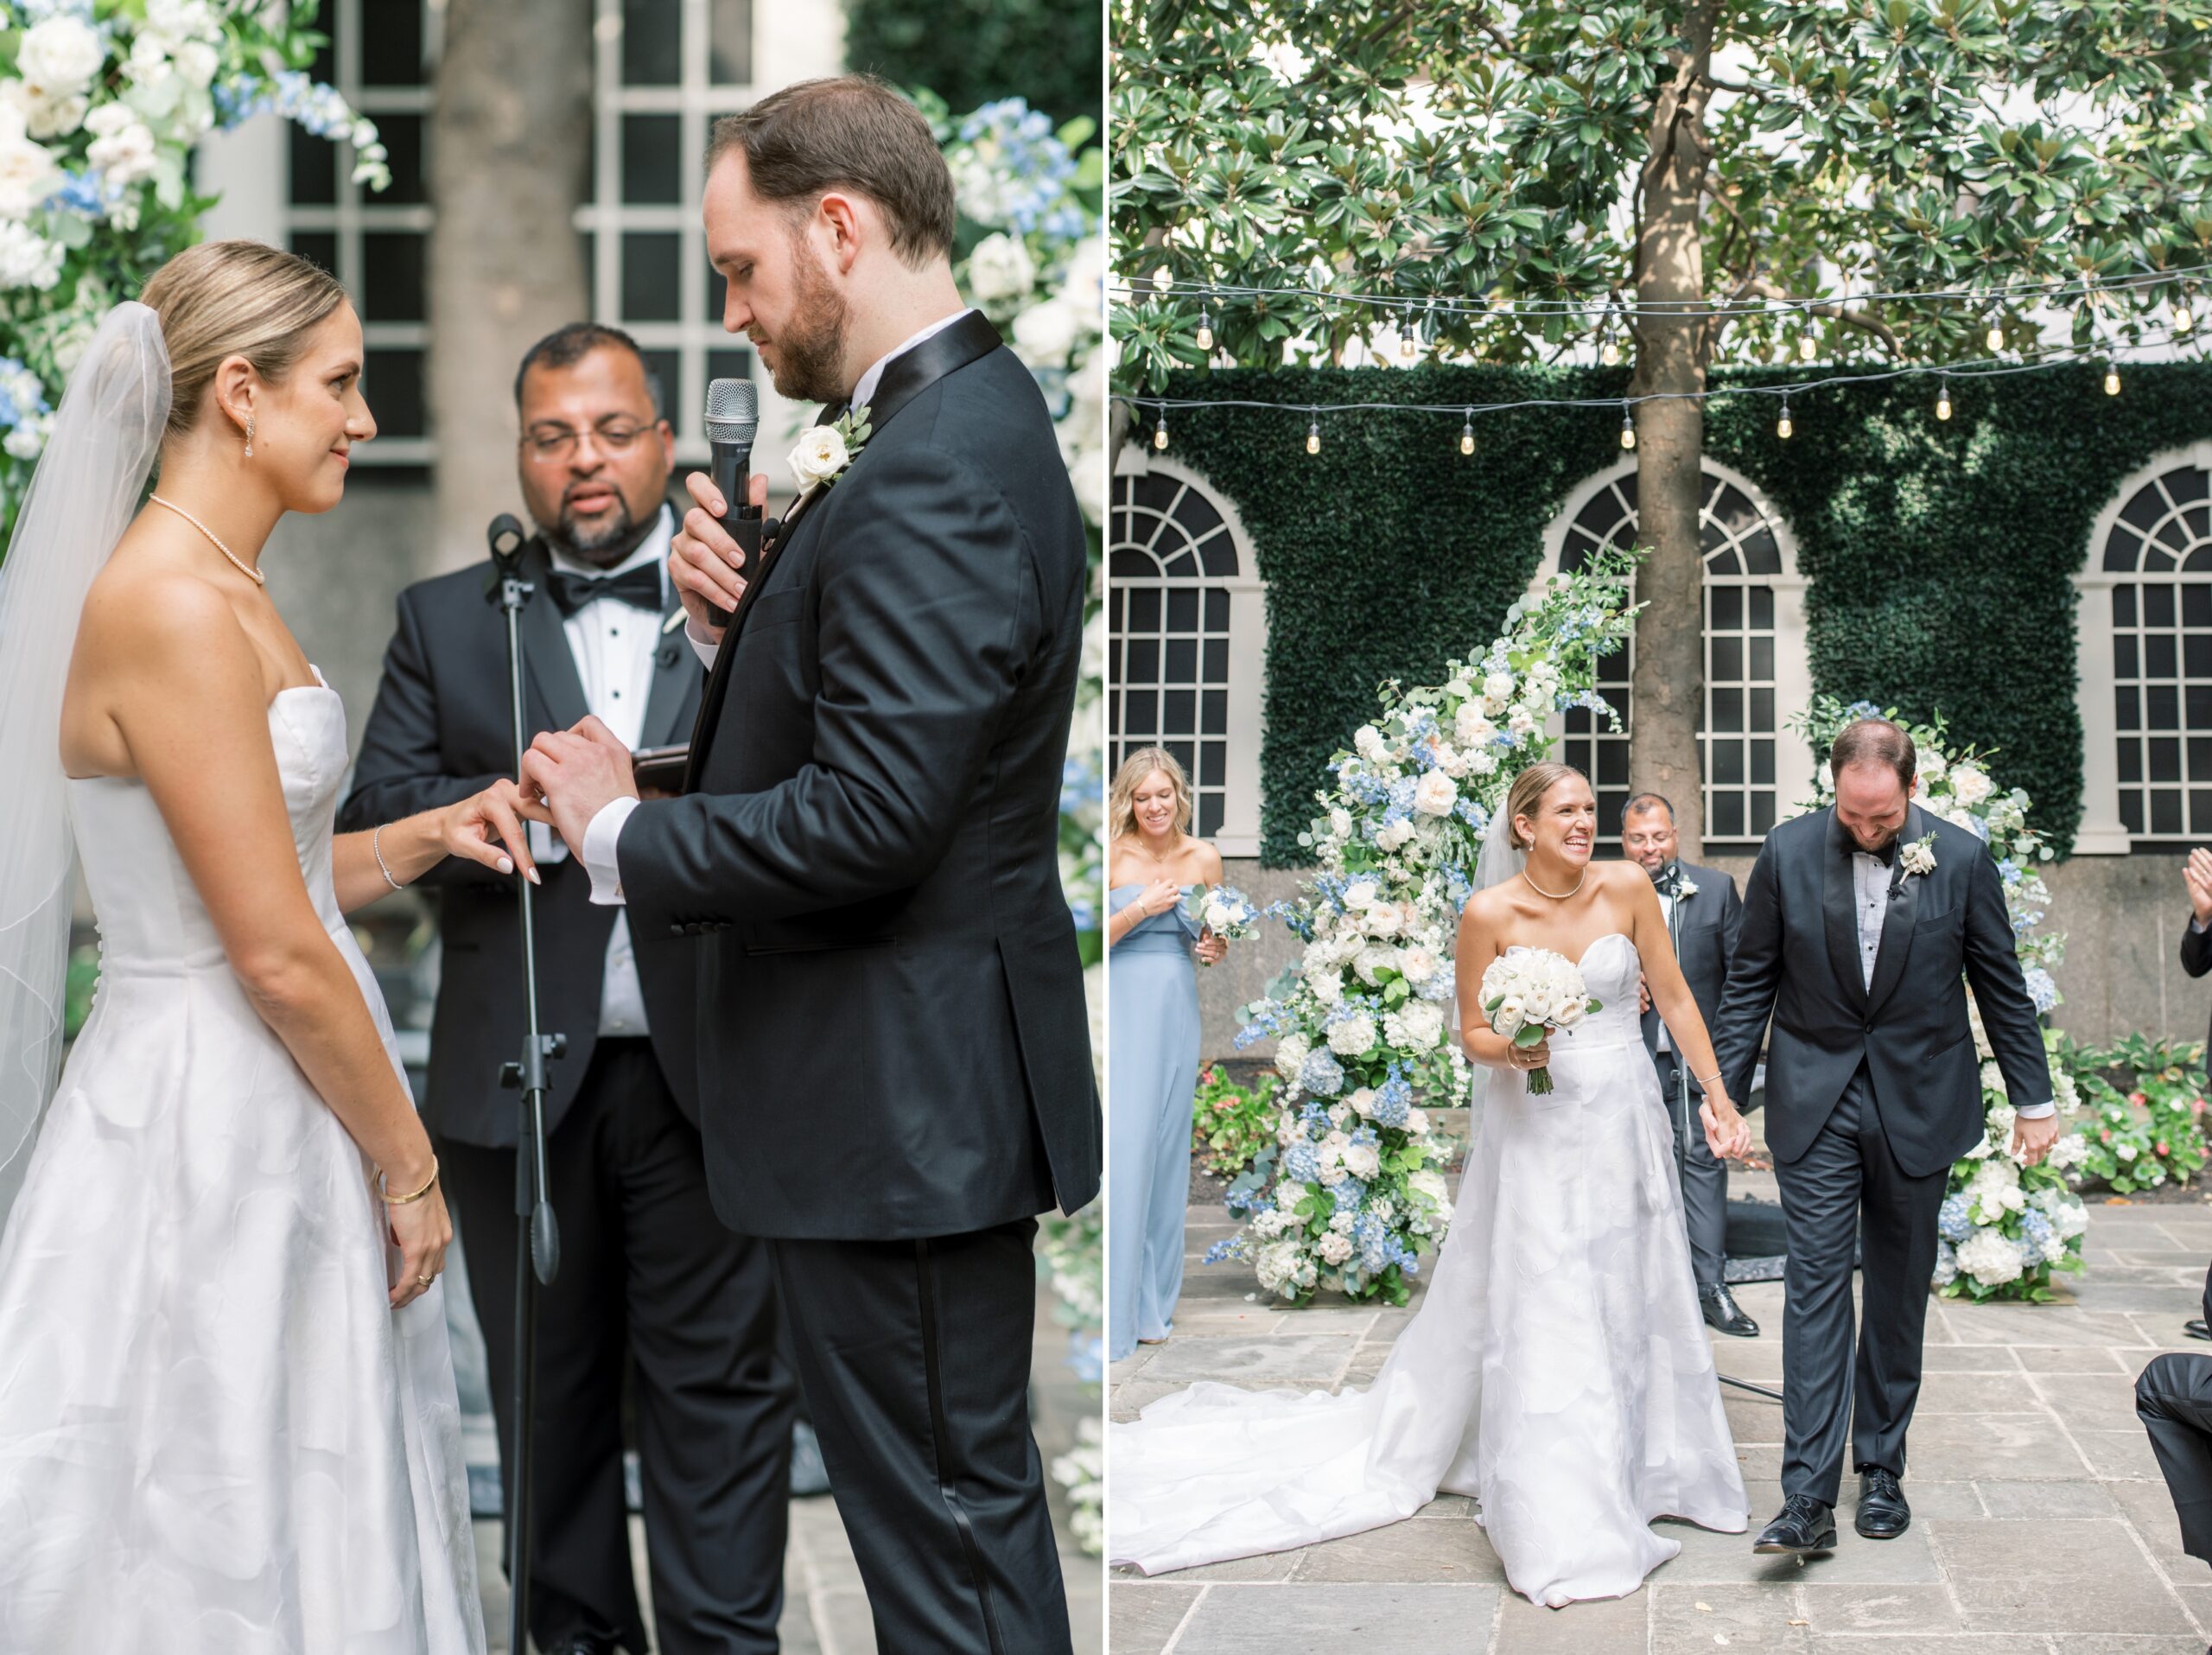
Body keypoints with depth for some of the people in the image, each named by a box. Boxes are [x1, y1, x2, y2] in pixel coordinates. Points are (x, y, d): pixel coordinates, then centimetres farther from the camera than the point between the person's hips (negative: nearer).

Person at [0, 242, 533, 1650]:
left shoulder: (220, 588, 11)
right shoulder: (170, 606, -20)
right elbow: (278, 958, -20)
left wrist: (424, 837, 8)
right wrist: (411, 1166, -12)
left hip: (263, 1114, 10)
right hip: (216, 1127, -10)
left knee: (303, 1522, 17)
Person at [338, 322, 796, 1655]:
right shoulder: (447, 619, 11)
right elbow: (374, 811, 1)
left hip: (705, 1072, -1)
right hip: (520, 1079, 2)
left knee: (718, 1377, 1)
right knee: (548, 1384, 11)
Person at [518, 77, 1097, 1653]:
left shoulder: (934, 472, -22)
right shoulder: (957, 421, 11)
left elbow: (869, 814, -27)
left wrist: (621, 831, -14)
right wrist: (734, 617, -4)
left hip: (904, 1100, -11)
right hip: (923, 1081, 11)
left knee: (947, 1520, 1)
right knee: (965, 1498, 21)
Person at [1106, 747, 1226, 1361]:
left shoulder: (1203, 858, 6)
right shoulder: (1113, 856, -6)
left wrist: (1216, 950, -3)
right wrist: (1142, 909, -18)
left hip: (1176, 1011, 4)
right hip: (1122, 1006, -4)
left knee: (1167, 1149, 8)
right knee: (1121, 1145, -9)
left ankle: (1152, 1303, 18)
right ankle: (1113, 1311, -4)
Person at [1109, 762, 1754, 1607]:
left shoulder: (1627, 888, -3)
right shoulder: (1490, 913, -10)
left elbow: (1674, 996, 3)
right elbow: (1473, 1035, -1)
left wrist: (1717, 1094, 0)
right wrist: (1511, 1050, -23)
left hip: (1624, 1119, 3)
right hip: (1536, 1132, -3)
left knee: (1634, 1300, 13)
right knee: (1541, 1320, -4)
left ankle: (1645, 1467, 32)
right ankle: (1560, 1530, 4)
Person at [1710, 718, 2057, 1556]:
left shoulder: (1962, 859, -4)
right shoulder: (1787, 853, -5)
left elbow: (2002, 986, 4)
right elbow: (1749, 982, 2)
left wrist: (2034, 1099, 7)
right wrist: (1722, 1092, -2)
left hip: (1919, 1102, 1)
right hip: (1815, 1105, -1)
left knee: (1899, 1290, 10)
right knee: (1815, 1284, -8)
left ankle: (1881, 1470, 22)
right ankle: (1808, 1497, -10)